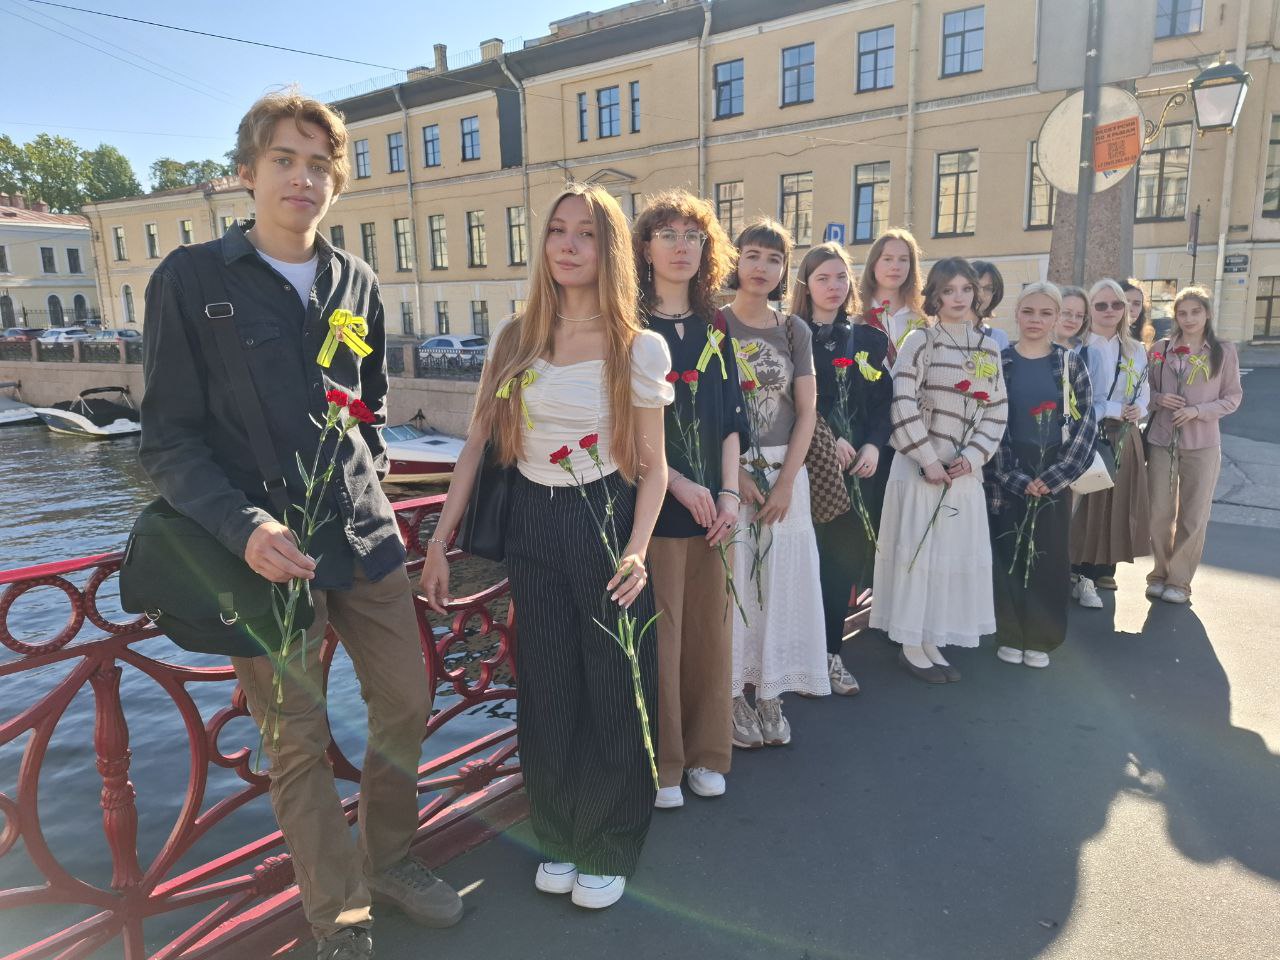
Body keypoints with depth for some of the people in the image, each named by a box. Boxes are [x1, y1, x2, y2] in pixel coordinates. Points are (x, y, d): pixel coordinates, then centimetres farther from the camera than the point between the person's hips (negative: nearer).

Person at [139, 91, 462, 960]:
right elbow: (167, 439, -7)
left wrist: (368, 489, 8)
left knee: (407, 705, 13)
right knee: (300, 744, 7)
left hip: (366, 537, 5)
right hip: (265, 548, -4)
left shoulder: (359, 284, 7)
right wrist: (243, 526, -21)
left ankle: (391, 860, 38)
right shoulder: (190, 280, -5)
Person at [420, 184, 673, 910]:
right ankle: (559, 836, 35)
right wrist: (440, 540, -1)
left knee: (612, 694, 8)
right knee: (546, 693, 14)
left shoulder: (641, 348, -6)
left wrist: (637, 550, -18)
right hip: (534, 528, 3)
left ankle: (608, 849, 31)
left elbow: (652, 466, -4)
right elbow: (478, 443, 3)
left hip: (607, 524, -2)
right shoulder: (515, 340, 2)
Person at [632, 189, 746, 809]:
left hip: (713, 505, 5)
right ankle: (660, 764, 17)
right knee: (659, 635, 0)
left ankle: (705, 753, 26)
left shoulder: (714, 329, 12)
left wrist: (728, 492, -1)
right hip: (652, 503, -4)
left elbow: (730, 420, 10)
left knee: (710, 629, 9)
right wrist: (679, 484, -14)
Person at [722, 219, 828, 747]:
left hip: (785, 473, 3)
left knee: (780, 580, 6)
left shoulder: (794, 331, 8)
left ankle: (769, 691, 21)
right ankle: (734, 694, 16)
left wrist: (786, 481, -7)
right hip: (727, 471, -3)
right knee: (732, 580, 1)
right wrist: (736, 476, -14)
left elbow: (806, 412, 4)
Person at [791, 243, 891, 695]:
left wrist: (873, 445, -7)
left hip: (858, 464, 4)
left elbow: (883, 400, 9)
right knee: (808, 559, -1)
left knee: (847, 557, 6)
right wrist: (829, 439, -15)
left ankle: (831, 652, 19)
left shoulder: (869, 339, 12)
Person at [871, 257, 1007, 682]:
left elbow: (996, 411, 9)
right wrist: (929, 460, -15)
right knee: (917, 551, 0)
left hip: (965, 471, 5)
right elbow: (903, 405, -13)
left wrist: (972, 456, -6)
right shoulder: (920, 341, -5)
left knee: (958, 554, 8)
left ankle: (932, 641, 22)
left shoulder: (988, 349, 11)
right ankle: (910, 644, 14)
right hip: (921, 466, -5)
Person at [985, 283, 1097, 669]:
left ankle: (1041, 637, 21)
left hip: (1054, 475, 1)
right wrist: (1015, 478, -12)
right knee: (1007, 553, 2)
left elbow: (1086, 422, -1)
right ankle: (1009, 634, 18)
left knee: (1050, 556, 6)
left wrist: (1054, 476, -11)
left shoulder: (1070, 364, 3)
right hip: (1006, 475, -1)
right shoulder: (998, 362, -1)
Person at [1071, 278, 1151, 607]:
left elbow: (1144, 392, 14)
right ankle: (1082, 577, 5)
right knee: (1087, 503, -4)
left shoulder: (1136, 350, 12)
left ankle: (1104, 568, 21)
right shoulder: (1079, 348, -7)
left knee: (1119, 503, 8)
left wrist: (1138, 410, -7)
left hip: (1124, 436, 6)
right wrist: (1115, 410, -15)